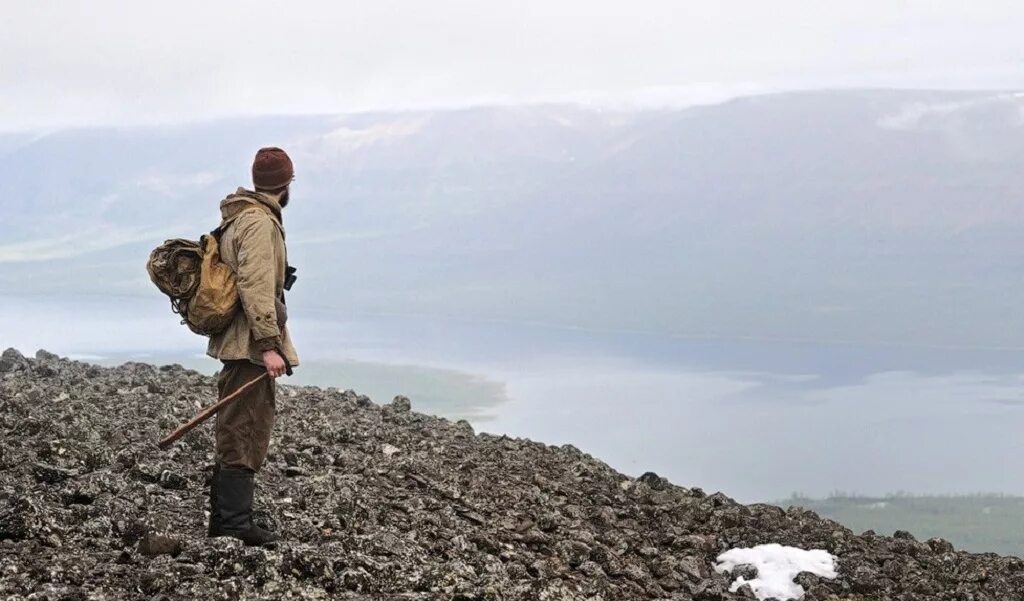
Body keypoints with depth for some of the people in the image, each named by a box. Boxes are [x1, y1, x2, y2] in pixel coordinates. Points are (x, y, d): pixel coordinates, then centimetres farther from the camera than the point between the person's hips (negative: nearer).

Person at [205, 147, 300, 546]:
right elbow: (256, 287, -23)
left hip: (237, 344, 10)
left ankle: (223, 520, 19)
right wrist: (269, 345, -25)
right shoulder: (259, 221, -14)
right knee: (246, 434, -9)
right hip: (251, 345, -10)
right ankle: (236, 524, -8)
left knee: (236, 434, 14)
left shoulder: (239, 217, 18)